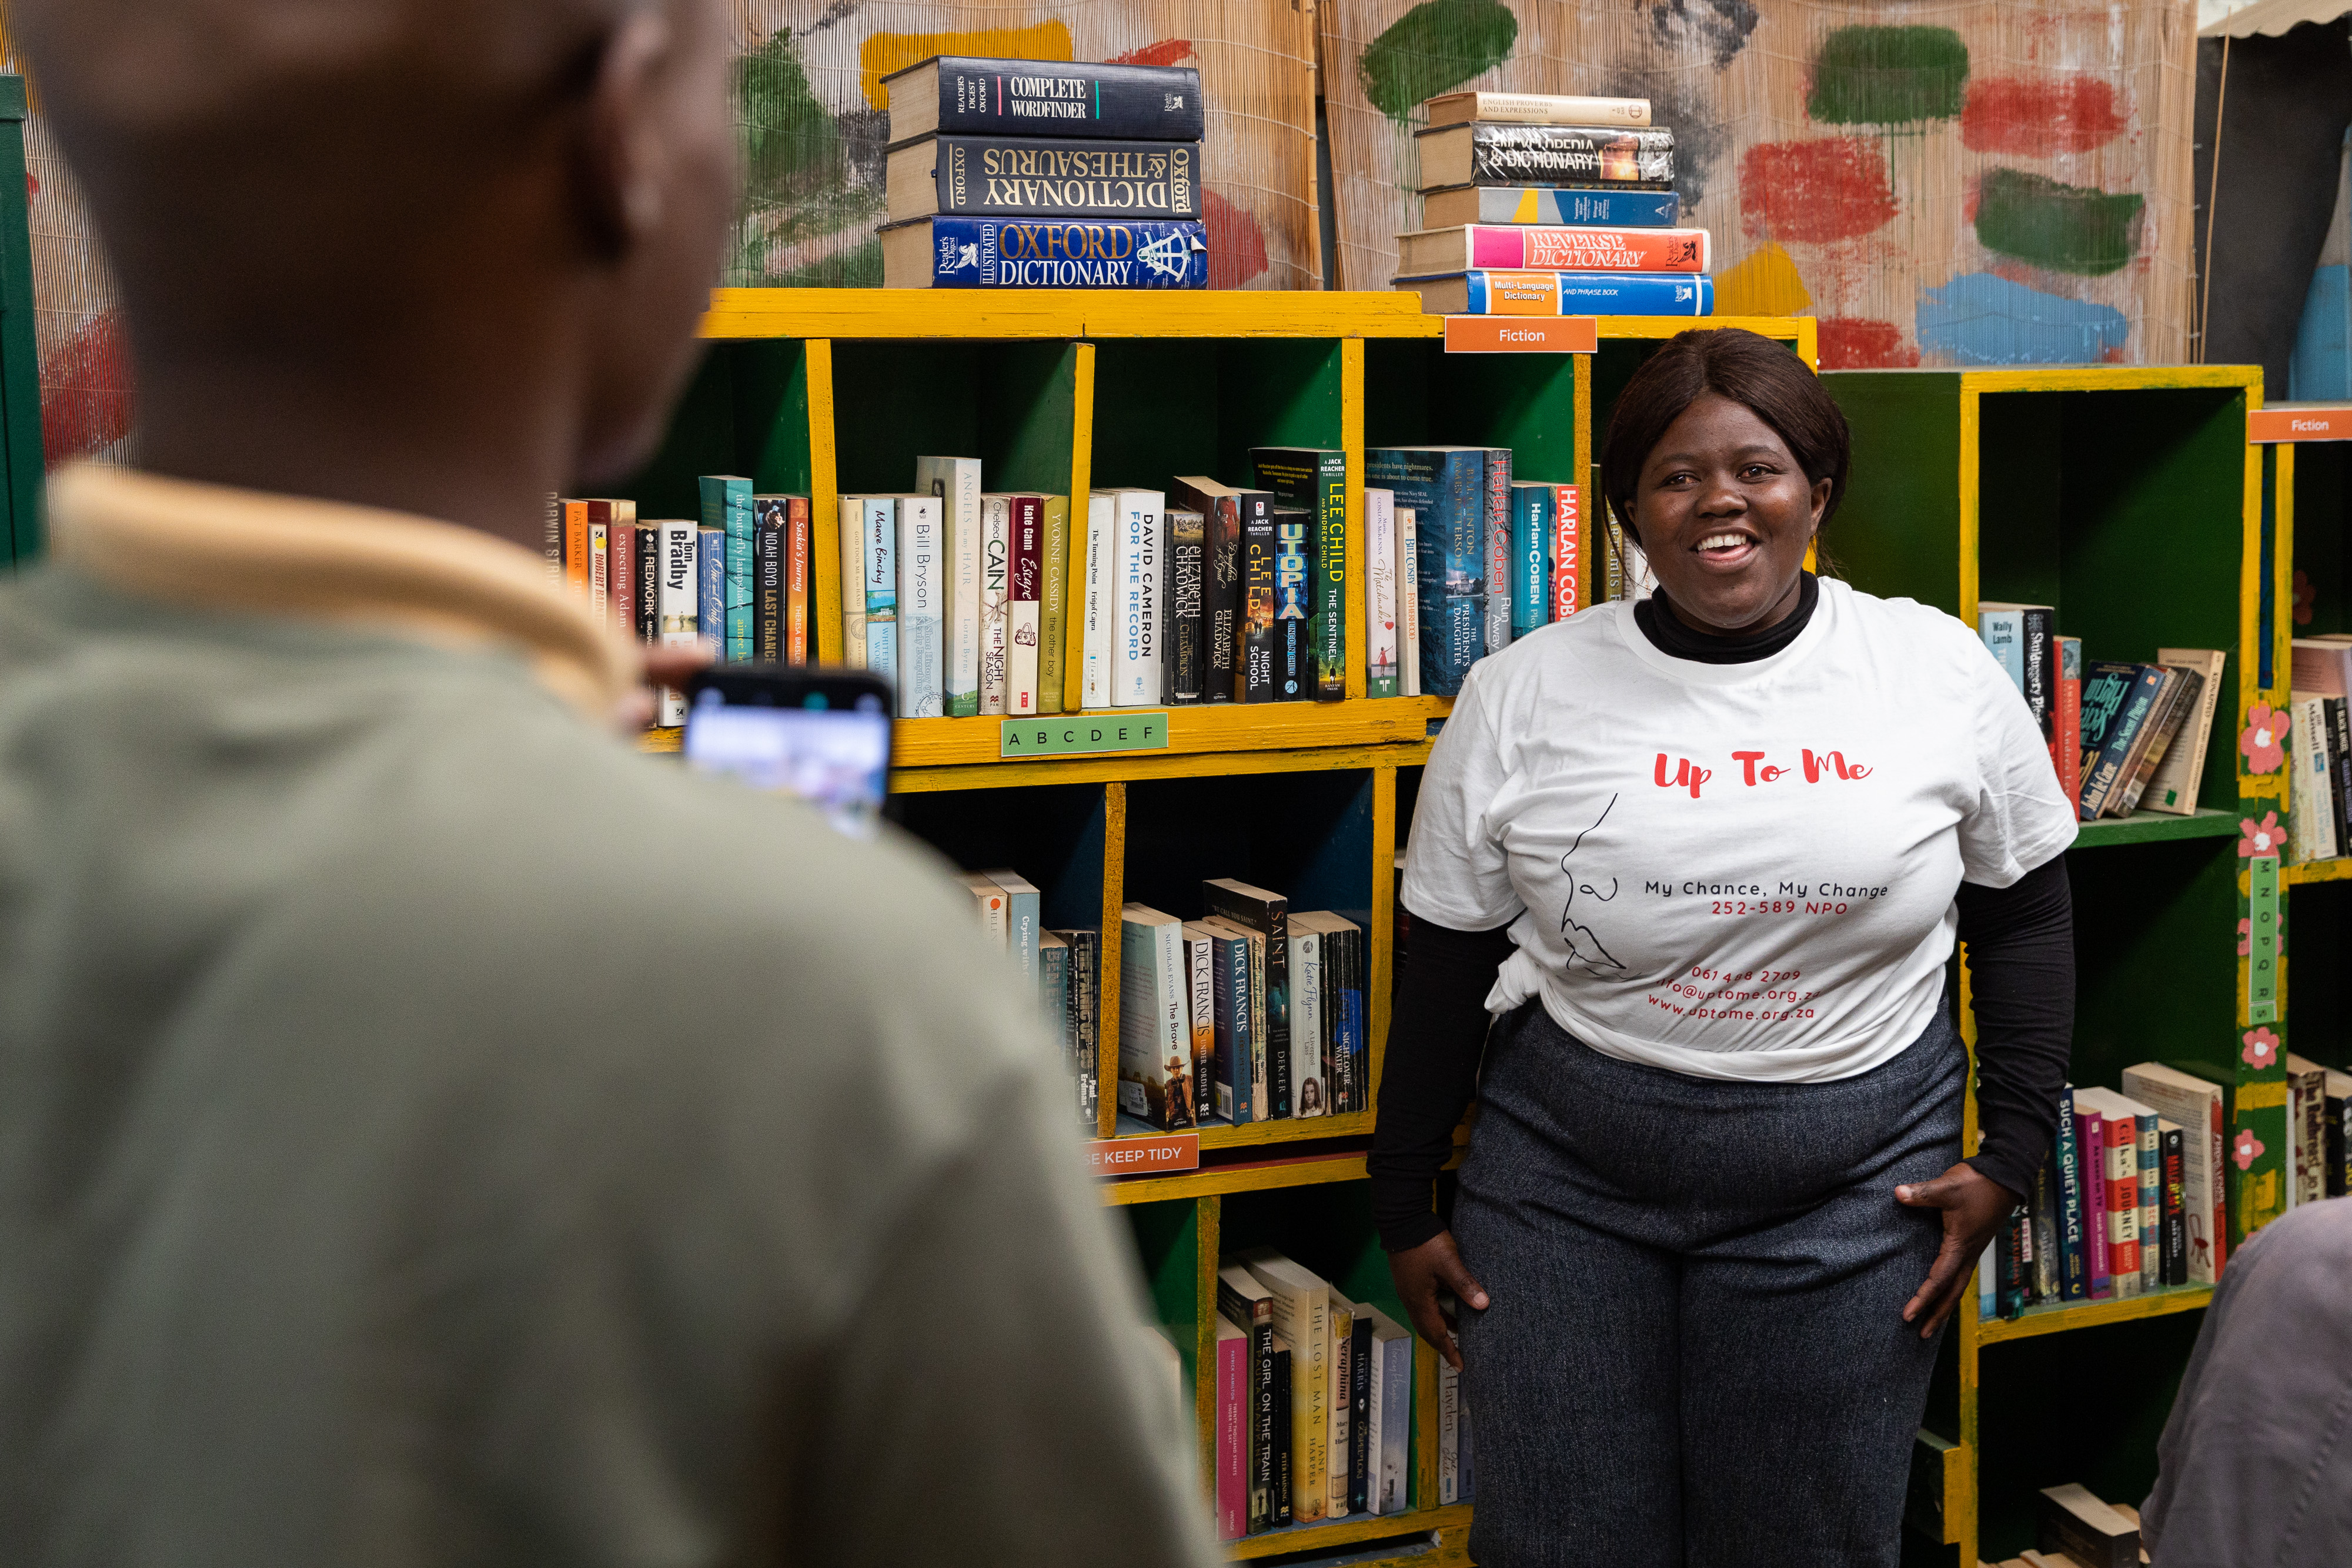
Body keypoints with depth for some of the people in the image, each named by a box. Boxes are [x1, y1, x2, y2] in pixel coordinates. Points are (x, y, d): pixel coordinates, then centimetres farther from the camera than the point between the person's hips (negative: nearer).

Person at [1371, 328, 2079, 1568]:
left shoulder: (1941, 672, -1)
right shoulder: (1521, 697, -3)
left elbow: (2023, 918, 9)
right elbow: (1444, 973, 4)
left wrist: (2010, 1152, 3)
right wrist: (1405, 1210, 6)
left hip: (1856, 1184, 0)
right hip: (1565, 1177, 0)